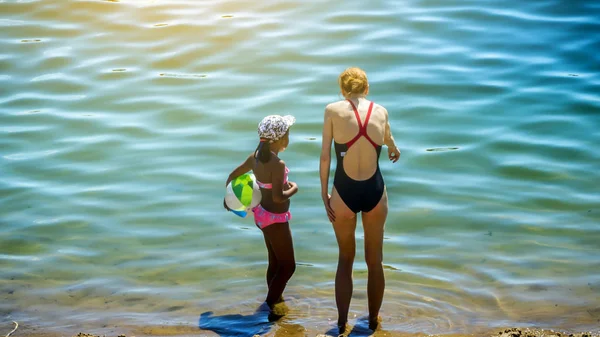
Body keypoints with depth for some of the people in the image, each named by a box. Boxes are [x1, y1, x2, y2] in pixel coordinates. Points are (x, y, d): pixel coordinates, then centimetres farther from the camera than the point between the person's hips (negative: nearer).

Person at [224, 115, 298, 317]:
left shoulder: (256, 156, -1)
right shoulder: (277, 164, -26)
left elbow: (233, 175, 10)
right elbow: (278, 197, -32)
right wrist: (294, 189, -12)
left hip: (263, 214, 9)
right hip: (275, 219, -9)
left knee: (275, 262, 23)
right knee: (288, 266, 3)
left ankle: (275, 298, 37)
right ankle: (270, 304, 8)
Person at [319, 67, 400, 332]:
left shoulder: (333, 110, -5)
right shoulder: (381, 111, 3)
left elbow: (325, 156, -6)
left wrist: (324, 193, 5)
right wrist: (394, 150, 48)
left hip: (344, 193, -1)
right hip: (374, 192, 1)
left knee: (345, 259, 19)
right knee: (375, 261, 20)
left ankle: (341, 323, 26)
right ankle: (373, 320, 35)